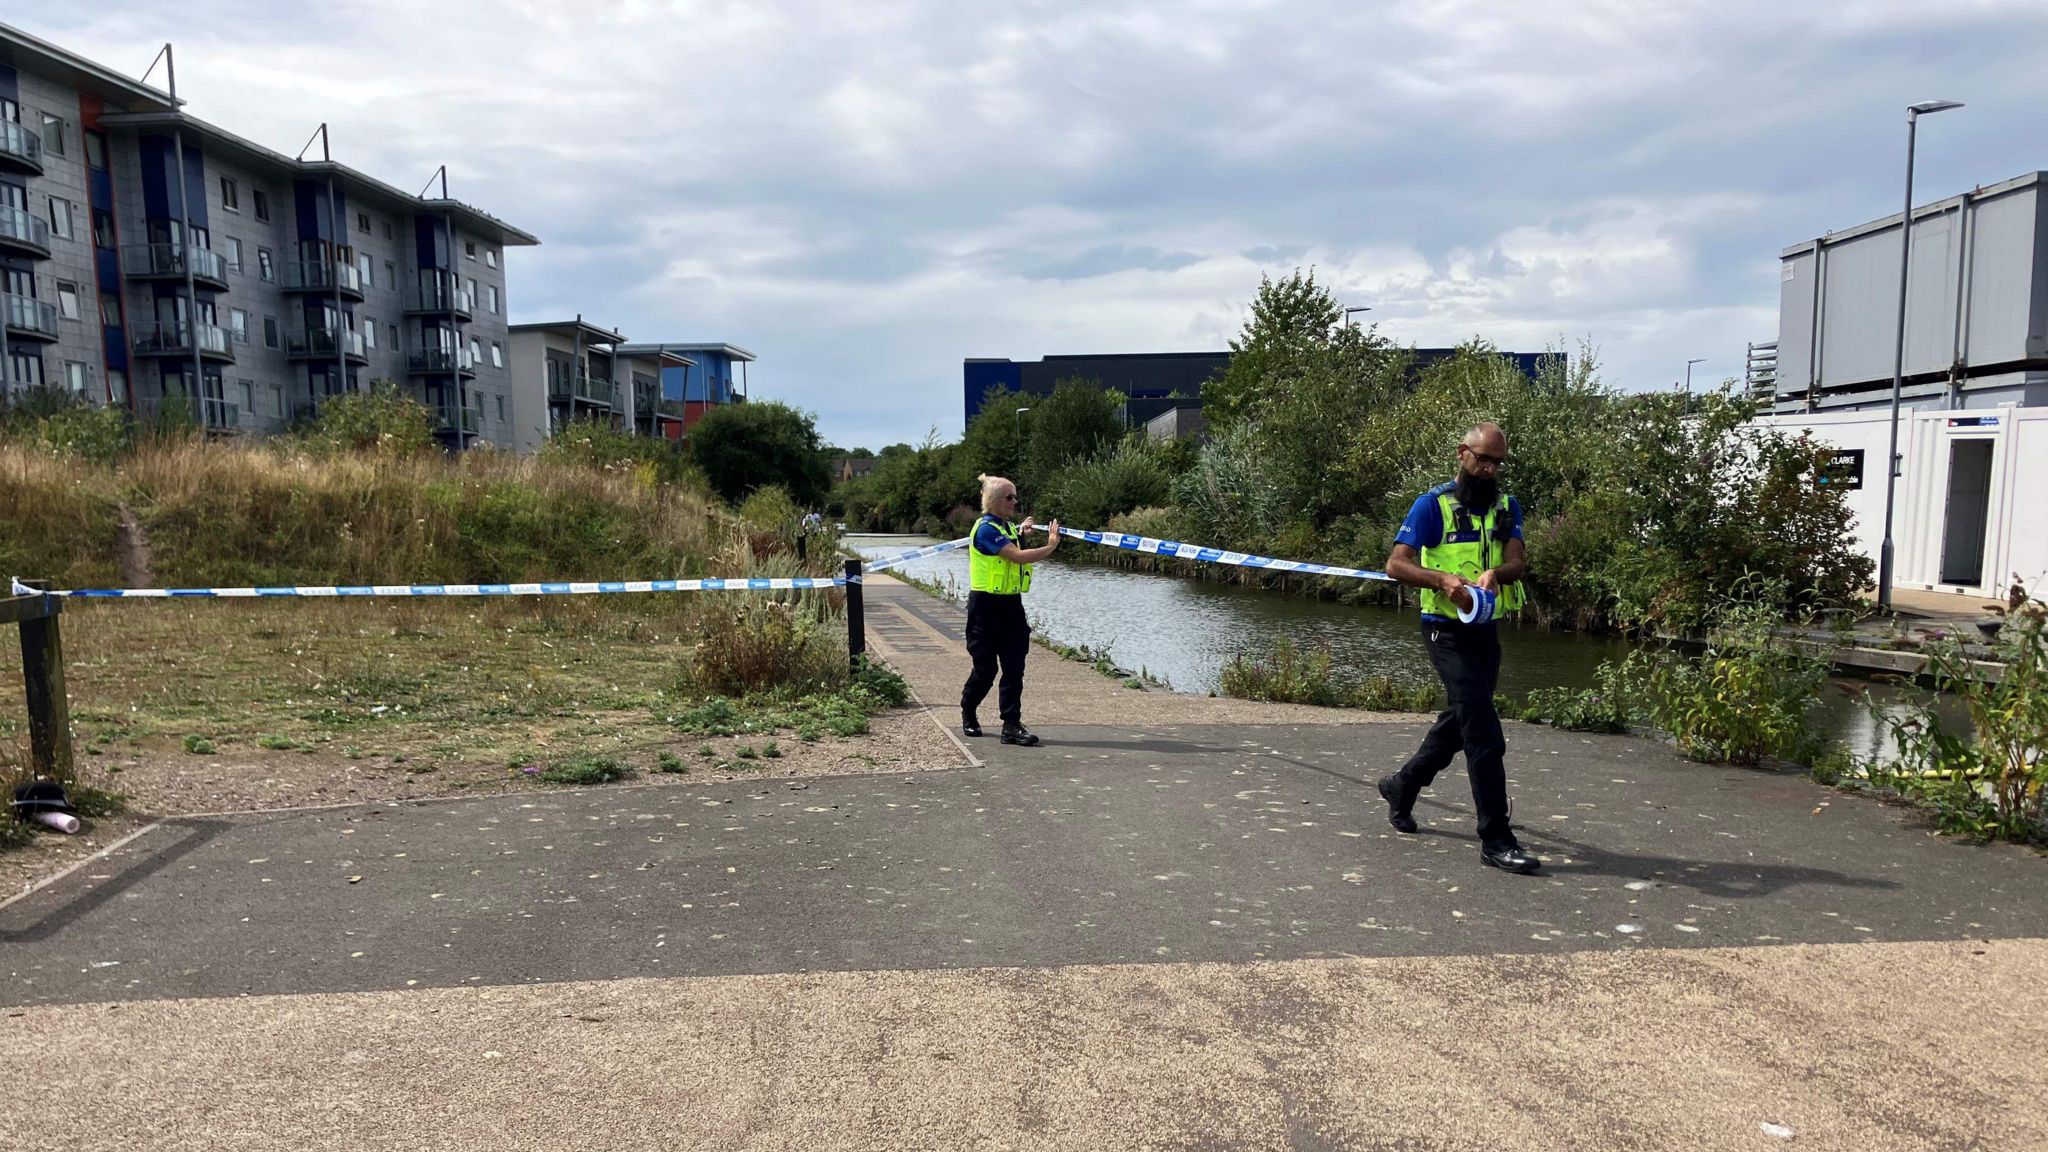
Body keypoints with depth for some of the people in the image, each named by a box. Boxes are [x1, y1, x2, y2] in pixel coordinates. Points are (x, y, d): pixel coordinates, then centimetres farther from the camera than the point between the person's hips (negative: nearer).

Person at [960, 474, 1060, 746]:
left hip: (1011, 604, 7)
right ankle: (968, 714, 28)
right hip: (986, 605, -7)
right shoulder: (986, 528, -15)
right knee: (986, 668, 3)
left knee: (1014, 667, -1)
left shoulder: (1008, 527, 12)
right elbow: (1019, 557, -23)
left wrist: (1021, 533, 10)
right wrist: (1051, 546, -15)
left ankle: (1012, 726, 0)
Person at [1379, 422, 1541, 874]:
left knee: (1459, 722, 20)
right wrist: (1444, 579, -30)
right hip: (1448, 631, -7)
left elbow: (1518, 560, -5)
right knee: (1485, 735, -12)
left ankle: (1402, 787, 41)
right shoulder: (1433, 504, -7)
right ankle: (1496, 839, -7)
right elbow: (1397, 564, -14)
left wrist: (1495, 573, -28)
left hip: (1487, 631, 7)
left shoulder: (1507, 508, 10)